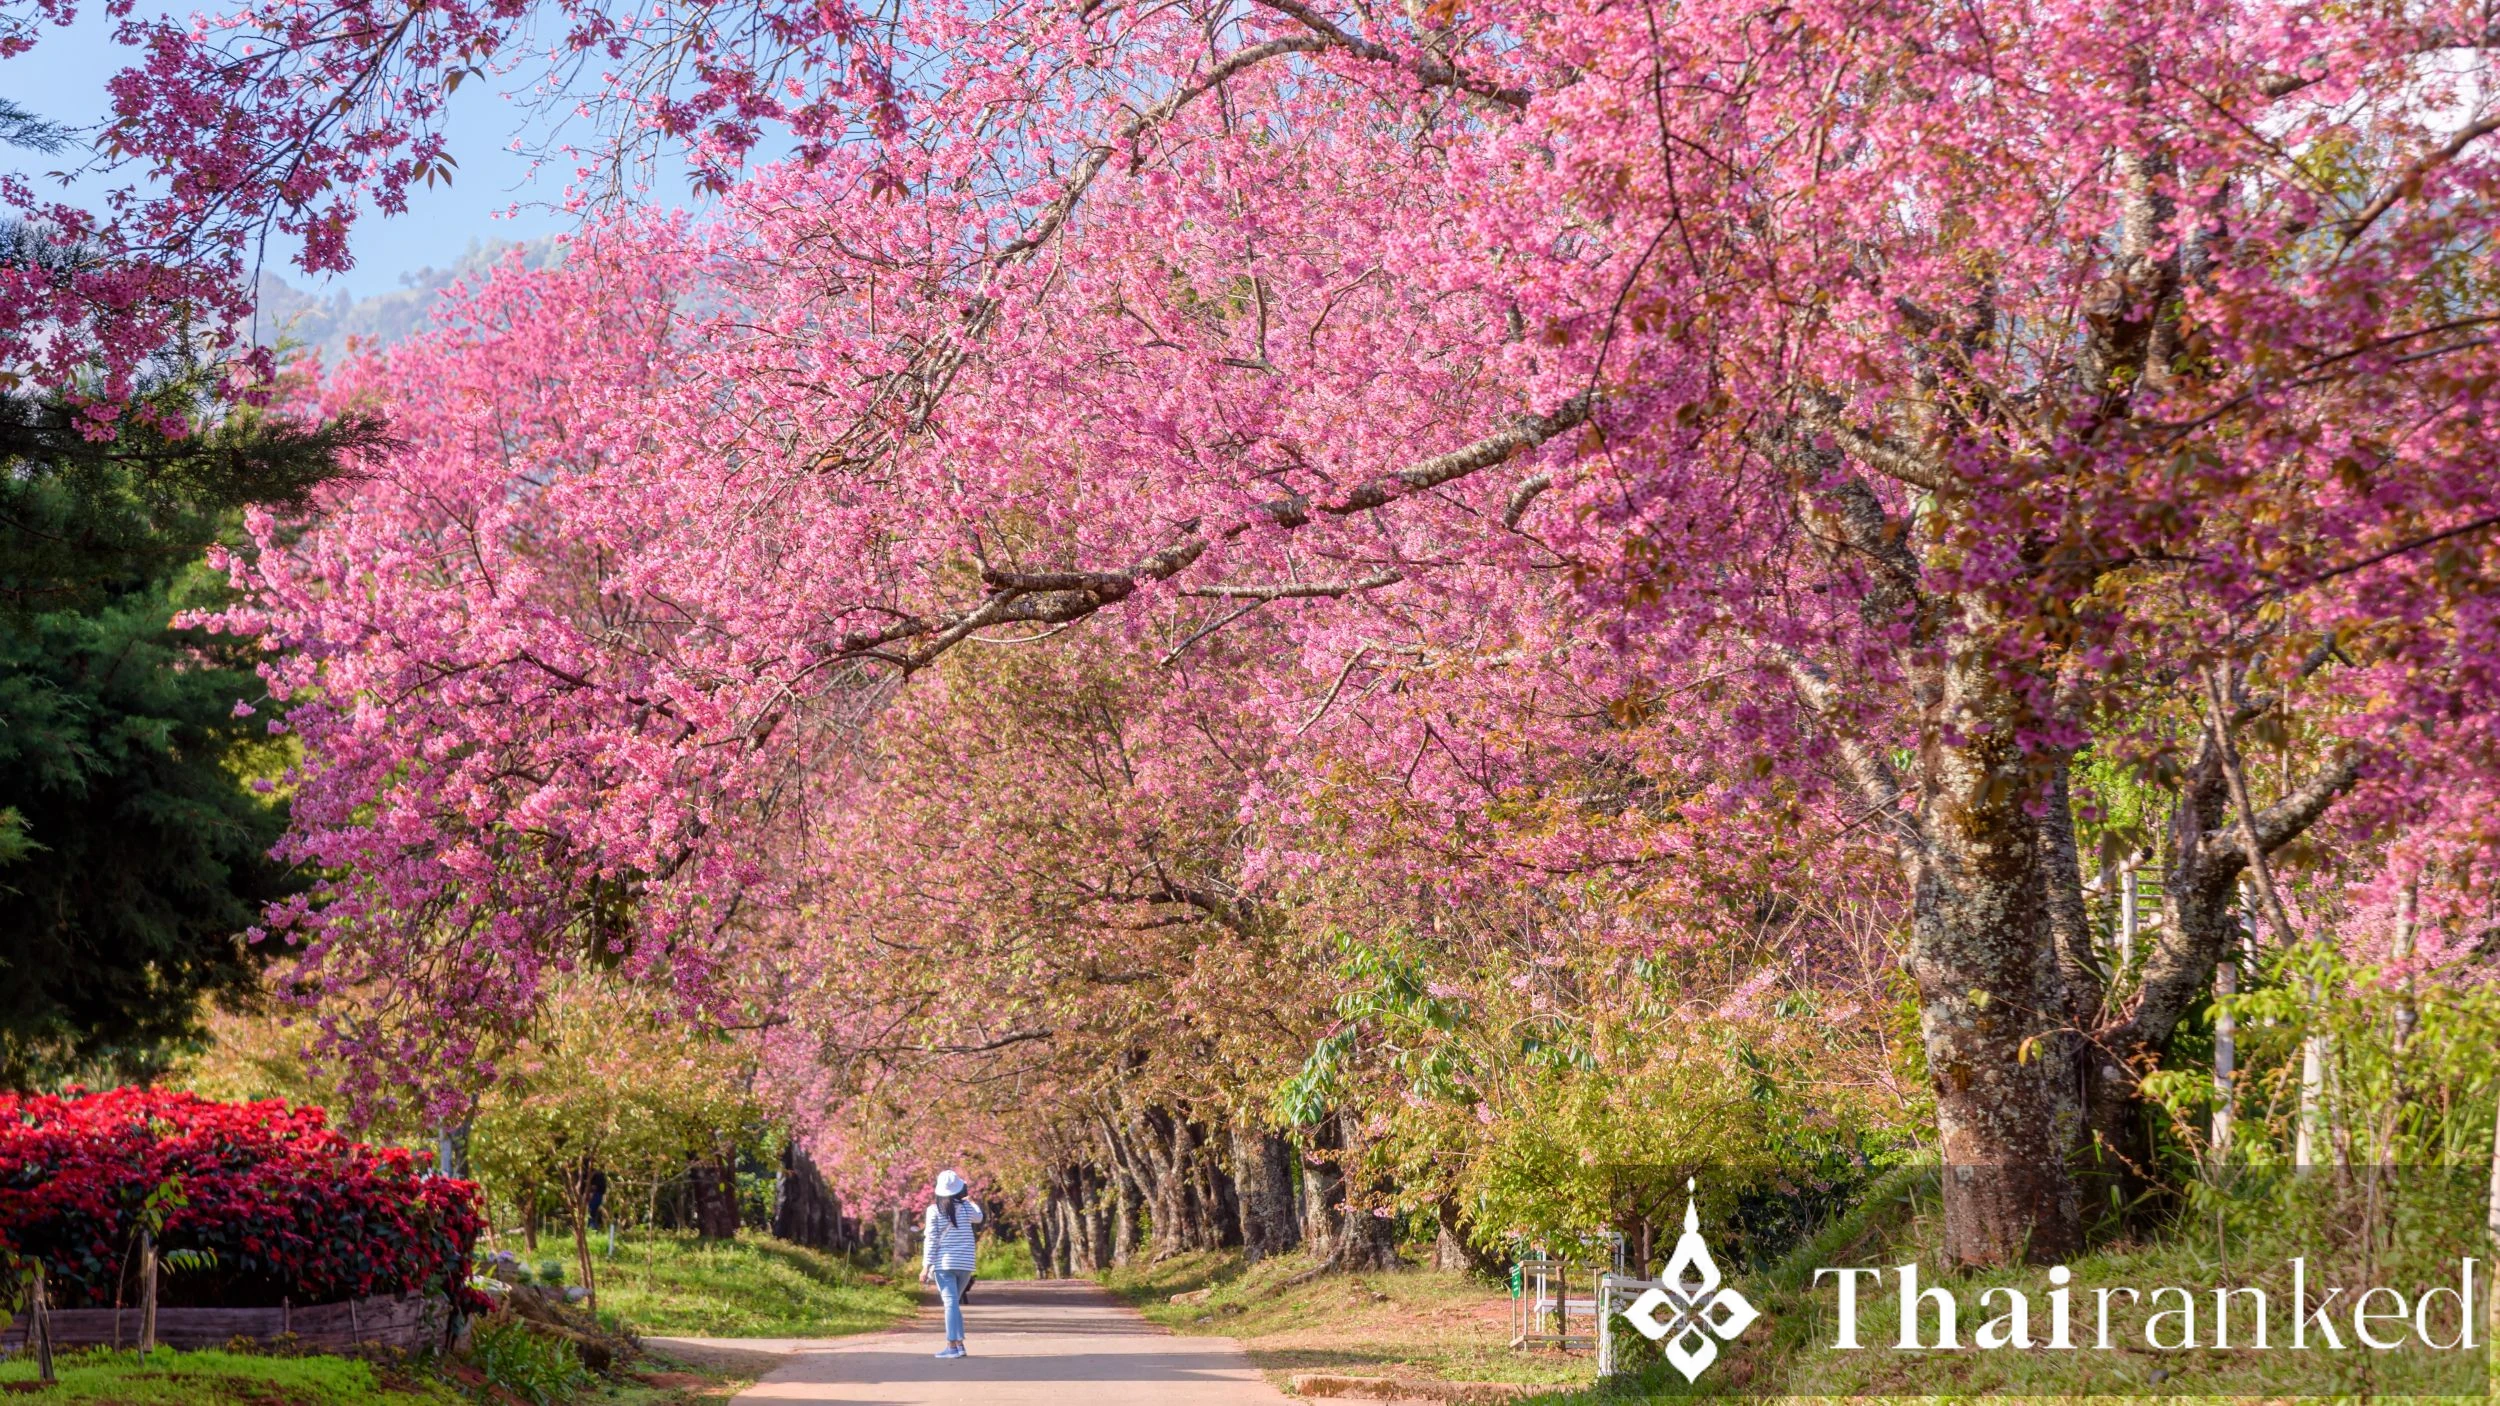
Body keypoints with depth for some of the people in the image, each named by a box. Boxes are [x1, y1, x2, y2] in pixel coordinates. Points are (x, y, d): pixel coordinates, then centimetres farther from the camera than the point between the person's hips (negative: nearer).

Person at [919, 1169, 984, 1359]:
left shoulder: (934, 1210, -4)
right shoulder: (966, 1207, 3)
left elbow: (930, 1240, -7)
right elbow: (978, 1217, 27)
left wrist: (926, 1266, -5)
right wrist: (973, 1202, 44)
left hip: (944, 1263, -3)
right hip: (965, 1264, 3)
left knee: (950, 1302, -7)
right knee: (954, 1302, 16)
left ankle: (953, 1345, -16)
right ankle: (958, 1342, 12)